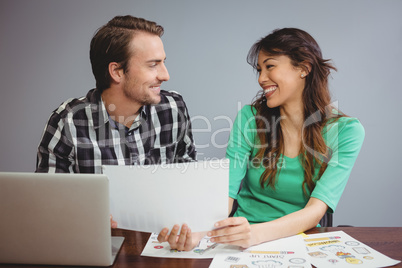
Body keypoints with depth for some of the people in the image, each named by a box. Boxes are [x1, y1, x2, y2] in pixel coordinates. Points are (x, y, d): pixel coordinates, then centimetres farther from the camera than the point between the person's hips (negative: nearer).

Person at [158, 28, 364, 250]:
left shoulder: (345, 131, -5)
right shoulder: (249, 117, -1)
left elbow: (315, 210, -16)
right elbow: (225, 193, -8)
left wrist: (257, 233, -35)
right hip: (243, 242, 0)